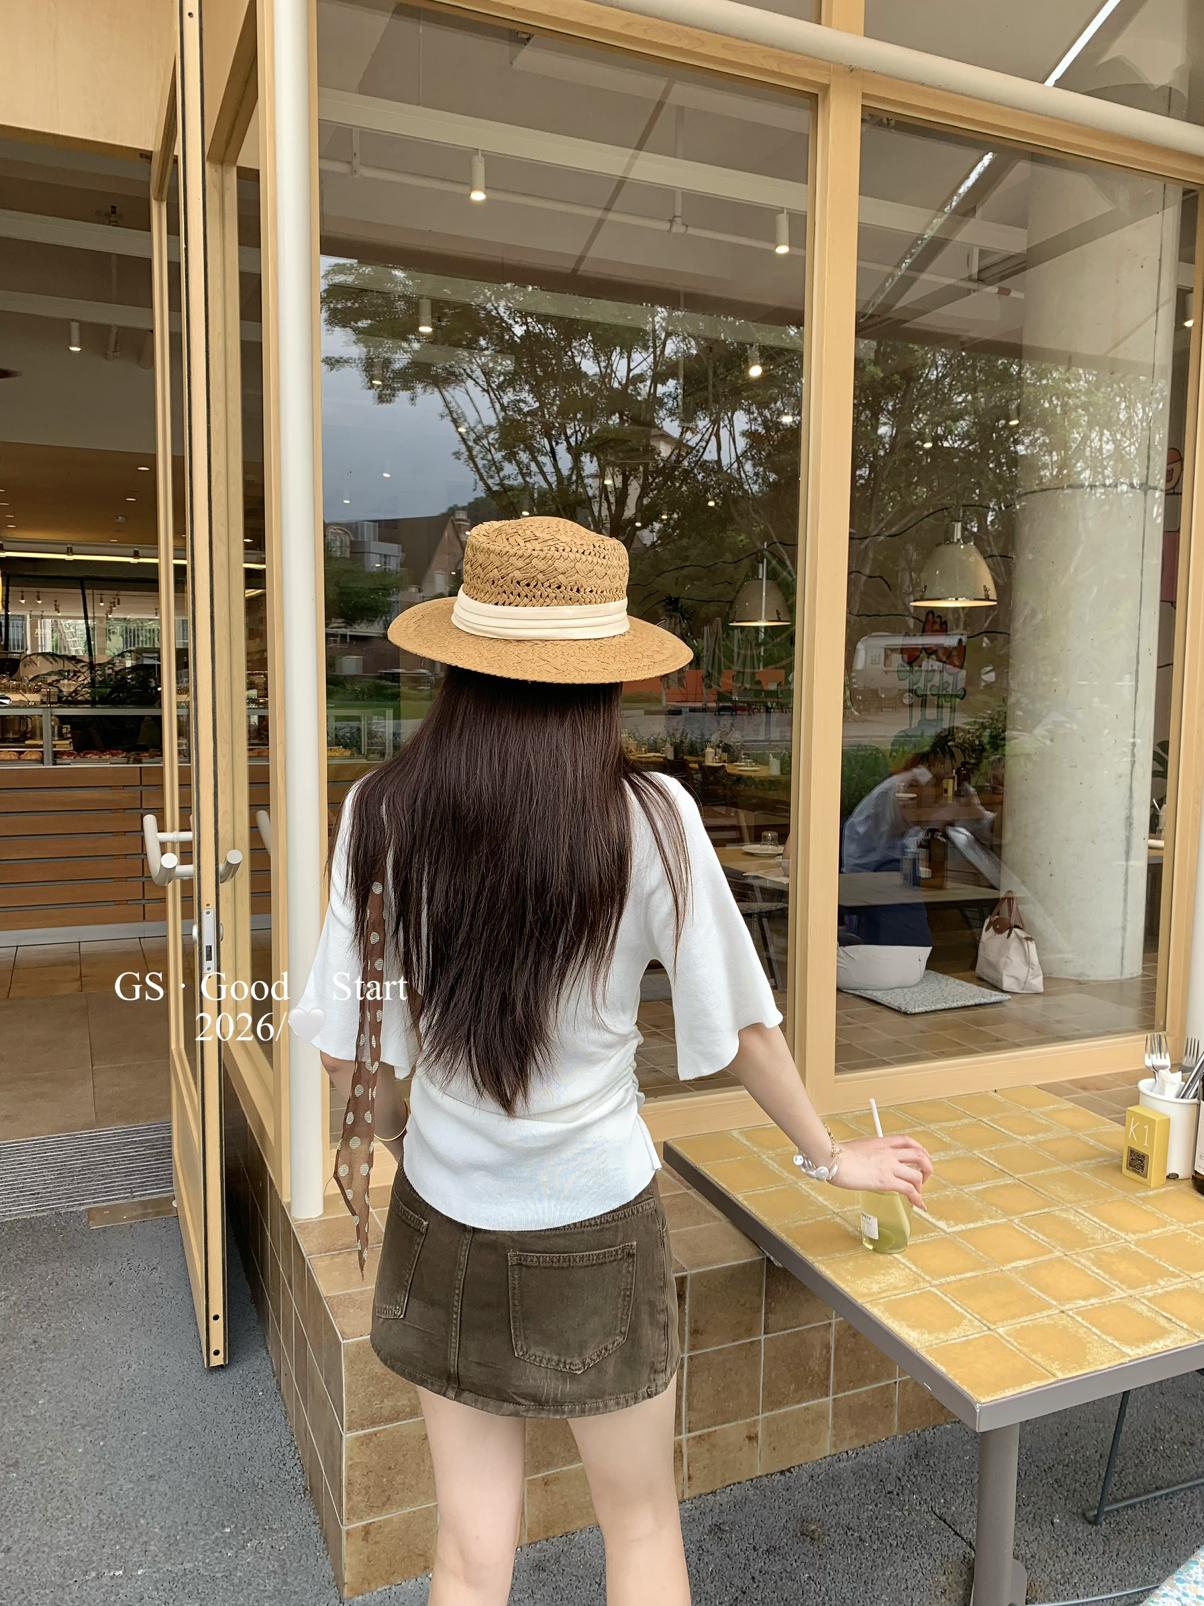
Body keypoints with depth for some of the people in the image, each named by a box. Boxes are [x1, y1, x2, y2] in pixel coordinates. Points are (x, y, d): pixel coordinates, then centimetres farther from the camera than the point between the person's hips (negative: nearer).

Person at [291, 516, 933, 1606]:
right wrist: (834, 1155, 8)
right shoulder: (648, 821, -19)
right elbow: (740, 1027, -9)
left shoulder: (383, 814, -13)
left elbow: (349, 1050, -7)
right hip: (596, 1235, -1)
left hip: (444, 1230, 2)